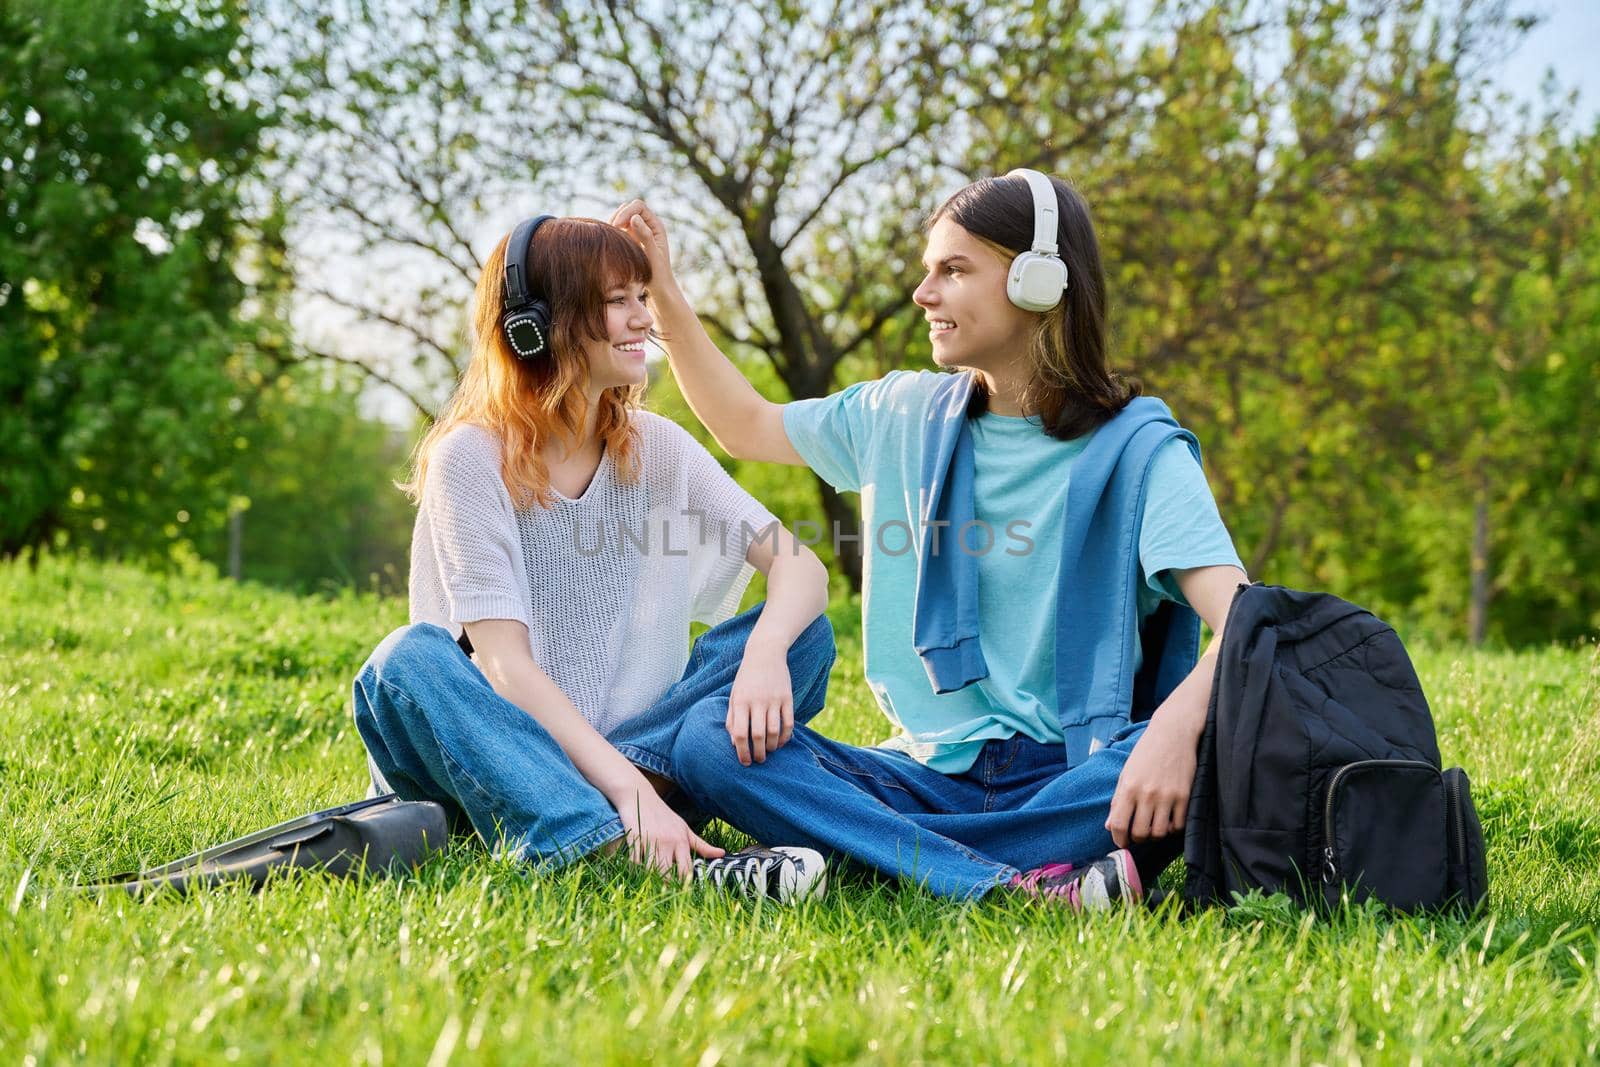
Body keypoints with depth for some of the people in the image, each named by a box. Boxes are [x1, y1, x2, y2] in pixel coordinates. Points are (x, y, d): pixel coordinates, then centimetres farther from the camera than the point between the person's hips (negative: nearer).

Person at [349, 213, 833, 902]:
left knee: (803, 634, -12)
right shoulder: (470, 459, -11)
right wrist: (625, 789, -34)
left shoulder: (654, 447, 3)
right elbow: (504, 662, -21)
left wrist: (766, 651, -29)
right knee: (409, 658, -34)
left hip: (636, 746, 4)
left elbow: (802, 567, -5)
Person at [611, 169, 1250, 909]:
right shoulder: (906, 417, 13)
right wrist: (664, 297, 20)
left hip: (1073, 776, -4)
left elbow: (1242, 623, -17)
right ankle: (1021, 886, -34)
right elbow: (747, 426, 30)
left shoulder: (1137, 449, -3)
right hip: (935, 772, 4)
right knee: (706, 743, -21)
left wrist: (1177, 723, -38)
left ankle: (839, 861, -35)